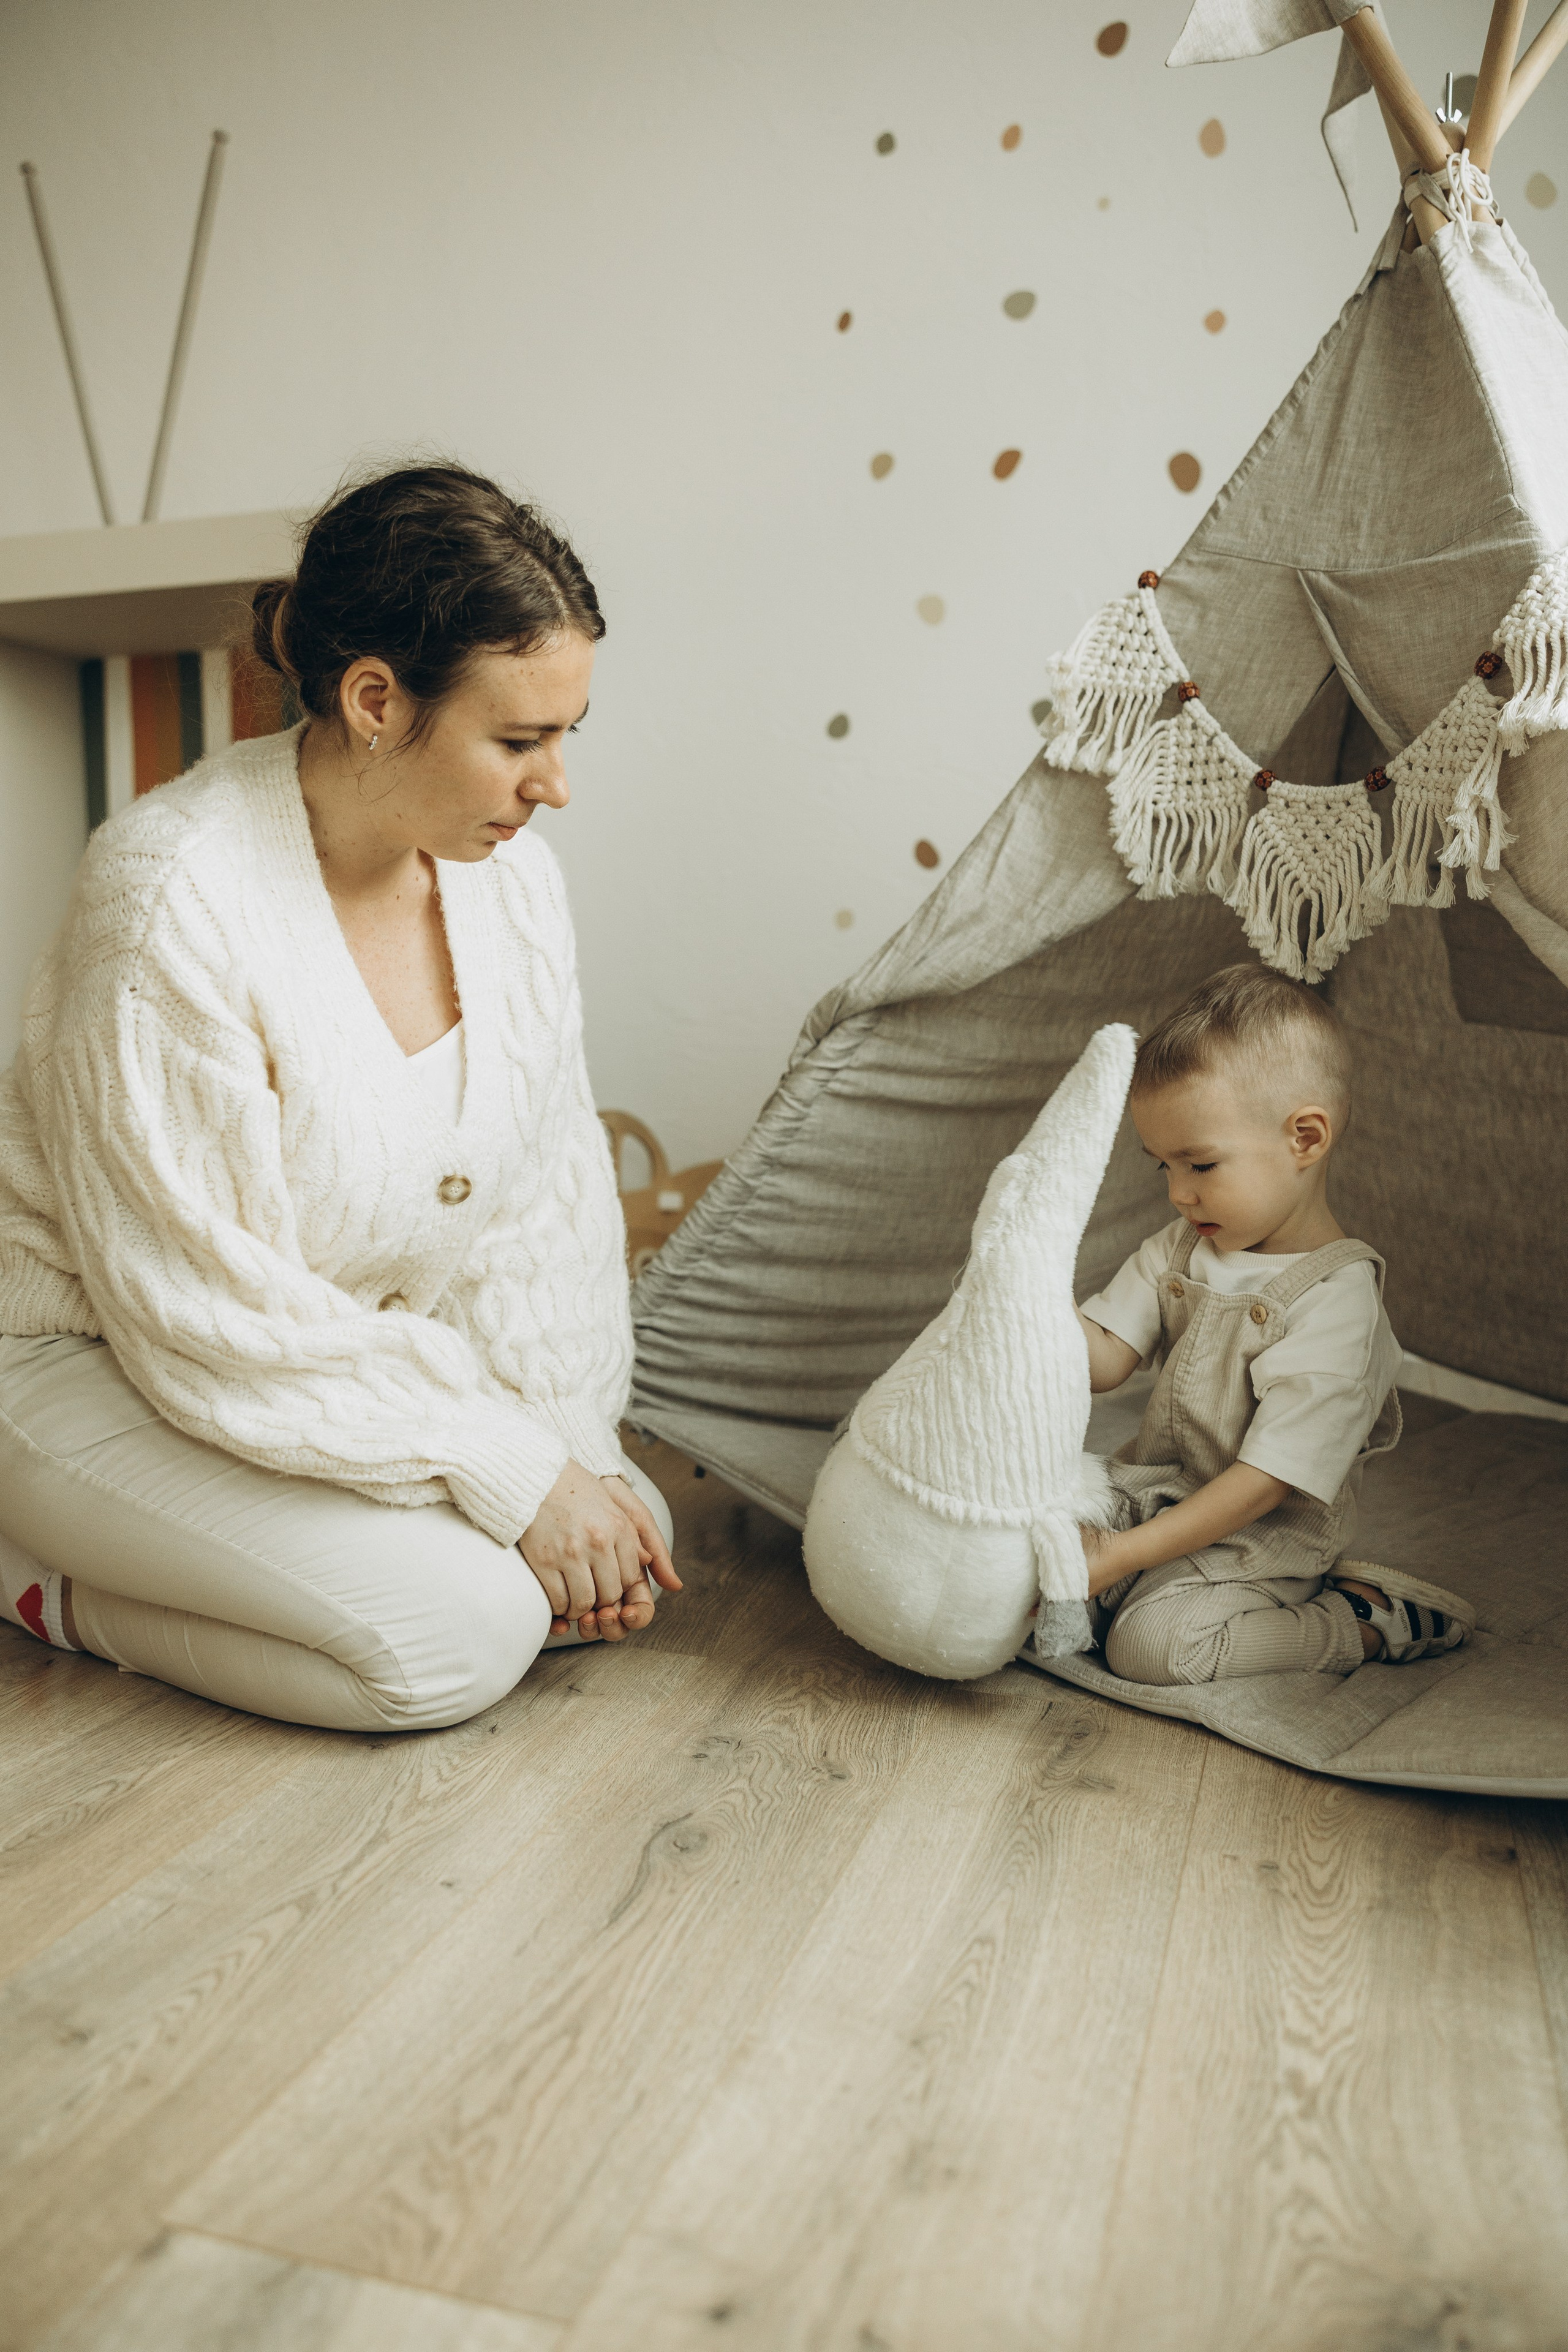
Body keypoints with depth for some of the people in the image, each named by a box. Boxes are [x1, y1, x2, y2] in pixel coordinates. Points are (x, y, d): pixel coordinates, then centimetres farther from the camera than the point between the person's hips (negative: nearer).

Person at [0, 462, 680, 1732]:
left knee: (632, 1540, -4)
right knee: (458, 1629, -23)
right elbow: (215, 1321, -25)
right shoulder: (176, 907, -28)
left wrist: (568, 1445, -10)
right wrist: (508, 1476, -22)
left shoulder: (512, 876, -7)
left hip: (370, 1344, 8)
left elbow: (549, 1197, -1)